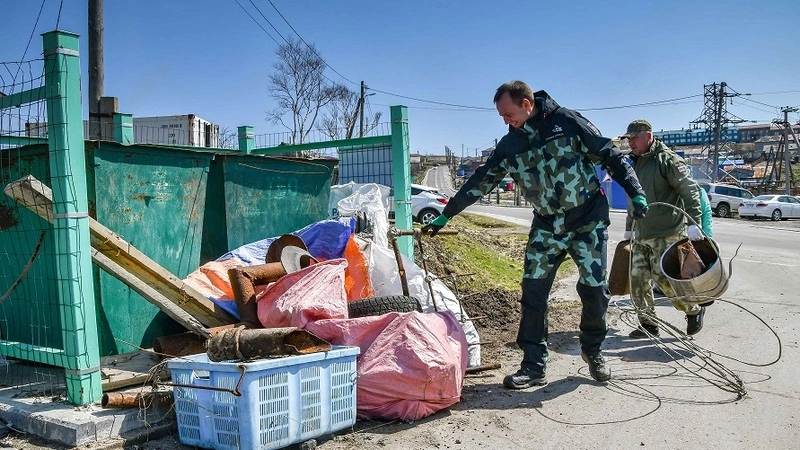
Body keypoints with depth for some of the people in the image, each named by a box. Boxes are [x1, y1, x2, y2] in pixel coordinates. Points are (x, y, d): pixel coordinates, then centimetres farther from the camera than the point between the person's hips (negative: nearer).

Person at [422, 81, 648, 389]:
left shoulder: (566, 121, -8)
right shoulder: (509, 146, 3)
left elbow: (610, 156, -4)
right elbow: (480, 182, 8)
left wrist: (636, 193, -10)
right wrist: (445, 216, 8)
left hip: (588, 219, -3)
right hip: (547, 224, 3)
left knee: (594, 288, -3)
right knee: (533, 290, -5)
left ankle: (593, 351, 24)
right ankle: (533, 366, 3)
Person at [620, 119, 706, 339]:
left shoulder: (667, 159, -9)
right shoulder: (634, 162, 16)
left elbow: (689, 190, -15)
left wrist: (694, 222, -24)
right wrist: (629, 228, 28)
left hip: (667, 234, -8)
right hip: (641, 235, 8)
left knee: (663, 278, -8)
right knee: (637, 278, 4)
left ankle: (694, 309, 19)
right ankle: (648, 324, 16)